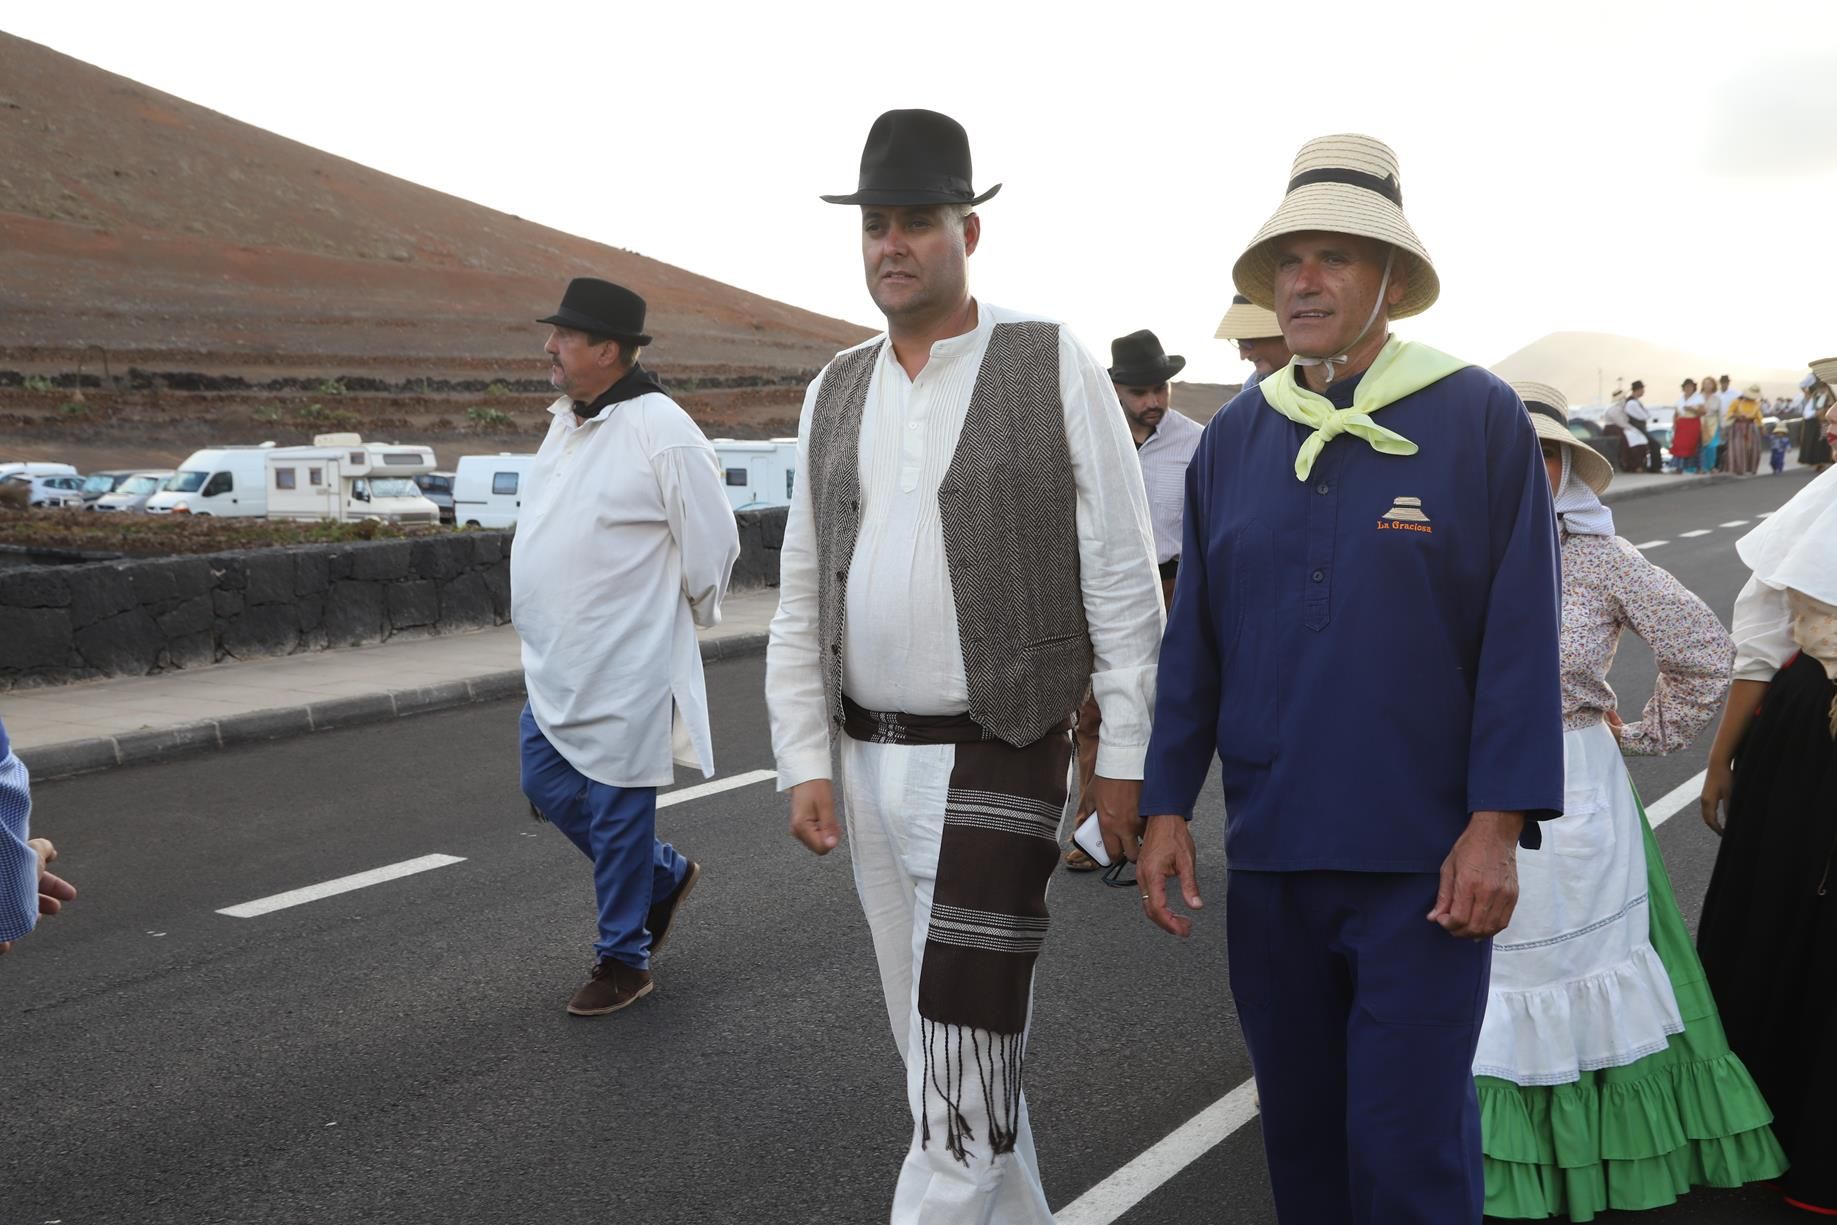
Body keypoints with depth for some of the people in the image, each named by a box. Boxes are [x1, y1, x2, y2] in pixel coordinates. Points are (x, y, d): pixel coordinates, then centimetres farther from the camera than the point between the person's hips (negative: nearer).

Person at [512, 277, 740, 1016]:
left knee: (616, 815, 3)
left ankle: (623, 960, 21)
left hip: (625, 671, -9)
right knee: (548, 789, 16)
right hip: (556, 665, 9)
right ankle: (666, 876, 36)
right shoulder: (567, 418, 9)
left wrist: (682, 619, 1)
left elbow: (713, 540, -13)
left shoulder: (659, 430, -18)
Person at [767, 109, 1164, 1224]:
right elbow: (802, 599, 8)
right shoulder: (837, 393, 8)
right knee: (950, 1038, 17)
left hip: (999, 763, -5)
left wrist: (1127, 758, -9)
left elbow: (1123, 576, -7)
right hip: (869, 757, 6)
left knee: (965, 1044, -6)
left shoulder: (1055, 367, -7)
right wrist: (806, 765, 2)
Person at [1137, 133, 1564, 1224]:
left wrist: (1498, 824, -11)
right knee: (1301, 1127, 17)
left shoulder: (1480, 419, -5)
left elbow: (1521, 636, -6)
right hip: (1269, 851, 4)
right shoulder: (1234, 438, 6)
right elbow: (1194, 641, 8)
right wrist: (1168, 805, 5)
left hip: (1425, 858, -4)